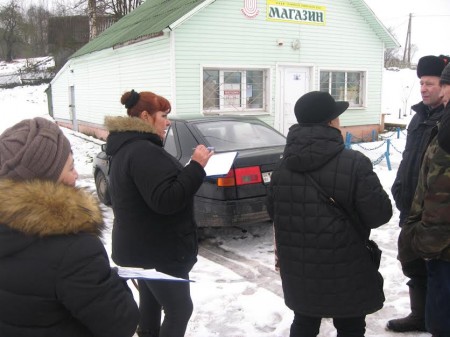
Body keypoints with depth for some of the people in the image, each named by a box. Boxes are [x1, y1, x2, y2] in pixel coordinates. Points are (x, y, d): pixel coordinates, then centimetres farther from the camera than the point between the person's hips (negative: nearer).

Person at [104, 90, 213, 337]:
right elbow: (166, 200, -31)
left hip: (144, 247, 11)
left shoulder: (126, 148, 12)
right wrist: (196, 166, -27)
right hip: (158, 250, -11)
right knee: (179, 308, 2)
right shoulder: (143, 151, -24)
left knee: (151, 302, 23)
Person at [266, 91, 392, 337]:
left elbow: (273, 211, 9)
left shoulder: (283, 166, -2)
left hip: (298, 269, 5)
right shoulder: (354, 164, -20)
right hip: (344, 271, -4)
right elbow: (379, 215, -15)